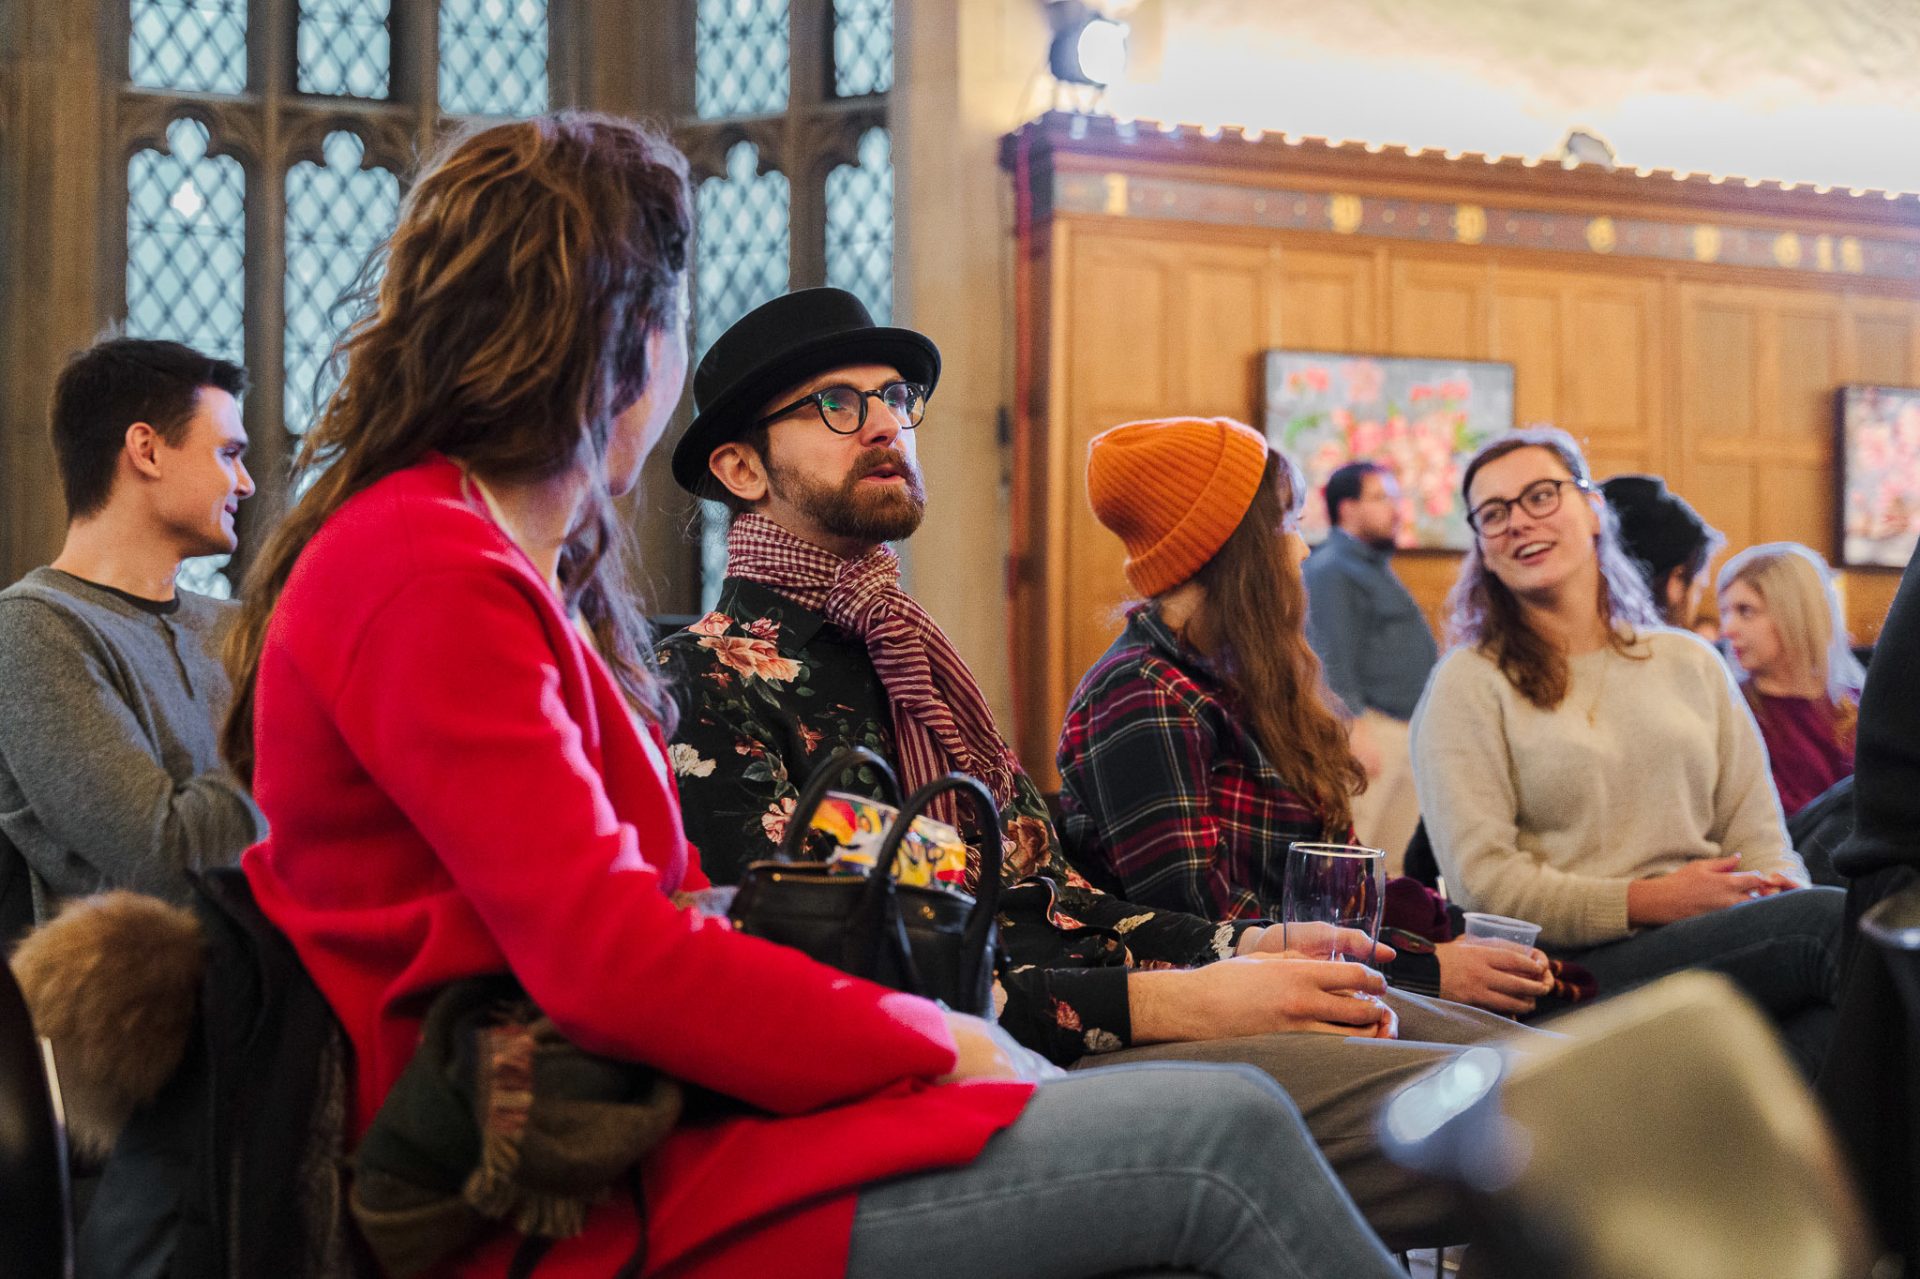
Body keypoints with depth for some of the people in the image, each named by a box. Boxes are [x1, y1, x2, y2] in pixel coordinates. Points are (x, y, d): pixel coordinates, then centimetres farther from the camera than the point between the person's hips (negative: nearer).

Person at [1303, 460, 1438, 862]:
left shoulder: (1375, 568, 22)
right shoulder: (1331, 570, -10)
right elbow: (1332, 661, -18)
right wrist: (1355, 731, -22)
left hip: (1405, 733, 10)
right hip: (1371, 726, -10)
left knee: (1396, 857, 9)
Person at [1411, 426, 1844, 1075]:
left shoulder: (1690, 663, 21)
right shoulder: (1468, 685, 6)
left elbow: (1758, 835, 17)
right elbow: (1483, 883, -3)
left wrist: (1778, 896, -8)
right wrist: (1651, 901, -13)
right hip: (1573, 968, -4)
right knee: (1832, 919, -28)